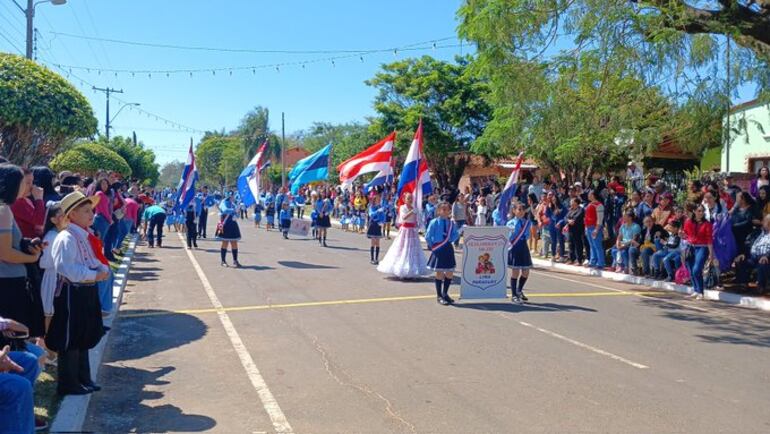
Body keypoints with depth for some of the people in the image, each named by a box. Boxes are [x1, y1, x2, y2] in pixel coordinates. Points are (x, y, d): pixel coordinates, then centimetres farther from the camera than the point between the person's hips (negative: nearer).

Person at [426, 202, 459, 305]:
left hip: (448, 249, 5)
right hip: (438, 250, -5)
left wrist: (450, 240, -4)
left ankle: (445, 293, 26)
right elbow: (428, 236, -8)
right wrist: (432, 245, -3)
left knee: (450, 273, 8)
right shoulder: (434, 222, -10)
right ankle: (439, 296, 15)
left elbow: (456, 234, 12)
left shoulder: (451, 223, 3)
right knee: (439, 273, 2)